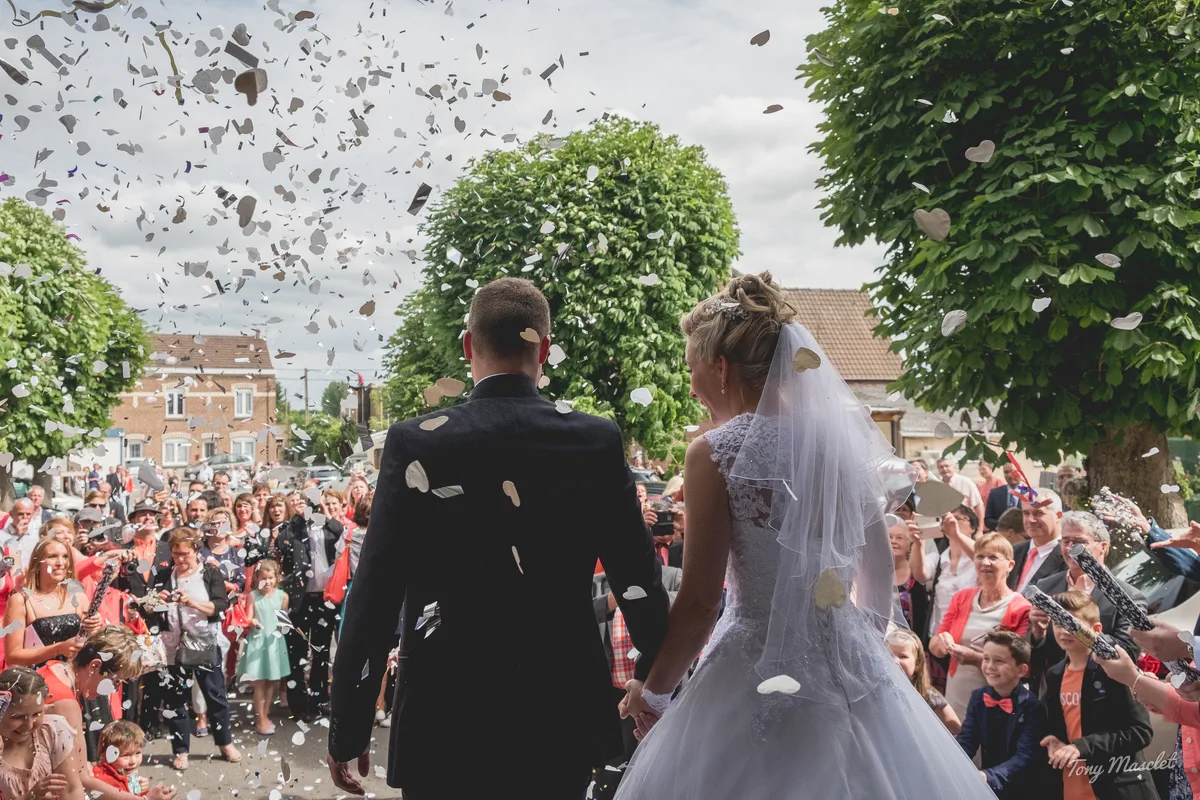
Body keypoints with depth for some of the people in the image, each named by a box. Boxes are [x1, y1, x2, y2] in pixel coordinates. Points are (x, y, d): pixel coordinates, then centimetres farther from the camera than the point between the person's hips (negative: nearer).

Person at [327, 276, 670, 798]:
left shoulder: (416, 444, -10)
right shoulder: (598, 443, -6)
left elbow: (374, 594, -10)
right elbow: (640, 584, -2)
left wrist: (348, 729, 0)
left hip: (445, 722, -1)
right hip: (563, 717, 2)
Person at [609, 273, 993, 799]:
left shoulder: (715, 453, -13)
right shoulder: (842, 436, 3)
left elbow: (699, 603, -14)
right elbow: (880, 567, 13)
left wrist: (653, 693, 0)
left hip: (764, 677, -5)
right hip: (854, 669, 6)